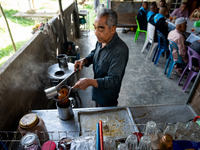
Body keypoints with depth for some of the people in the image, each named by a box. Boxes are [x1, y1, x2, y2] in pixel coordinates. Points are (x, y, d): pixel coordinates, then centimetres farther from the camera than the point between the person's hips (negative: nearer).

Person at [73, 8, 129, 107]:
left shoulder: (120, 50, -35)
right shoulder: (101, 40, -9)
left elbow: (113, 80, -34)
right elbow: (94, 54, 10)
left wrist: (90, 82, -45)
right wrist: (85, 60, -12)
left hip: (108, 95, -7)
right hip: (98, 89, 7)